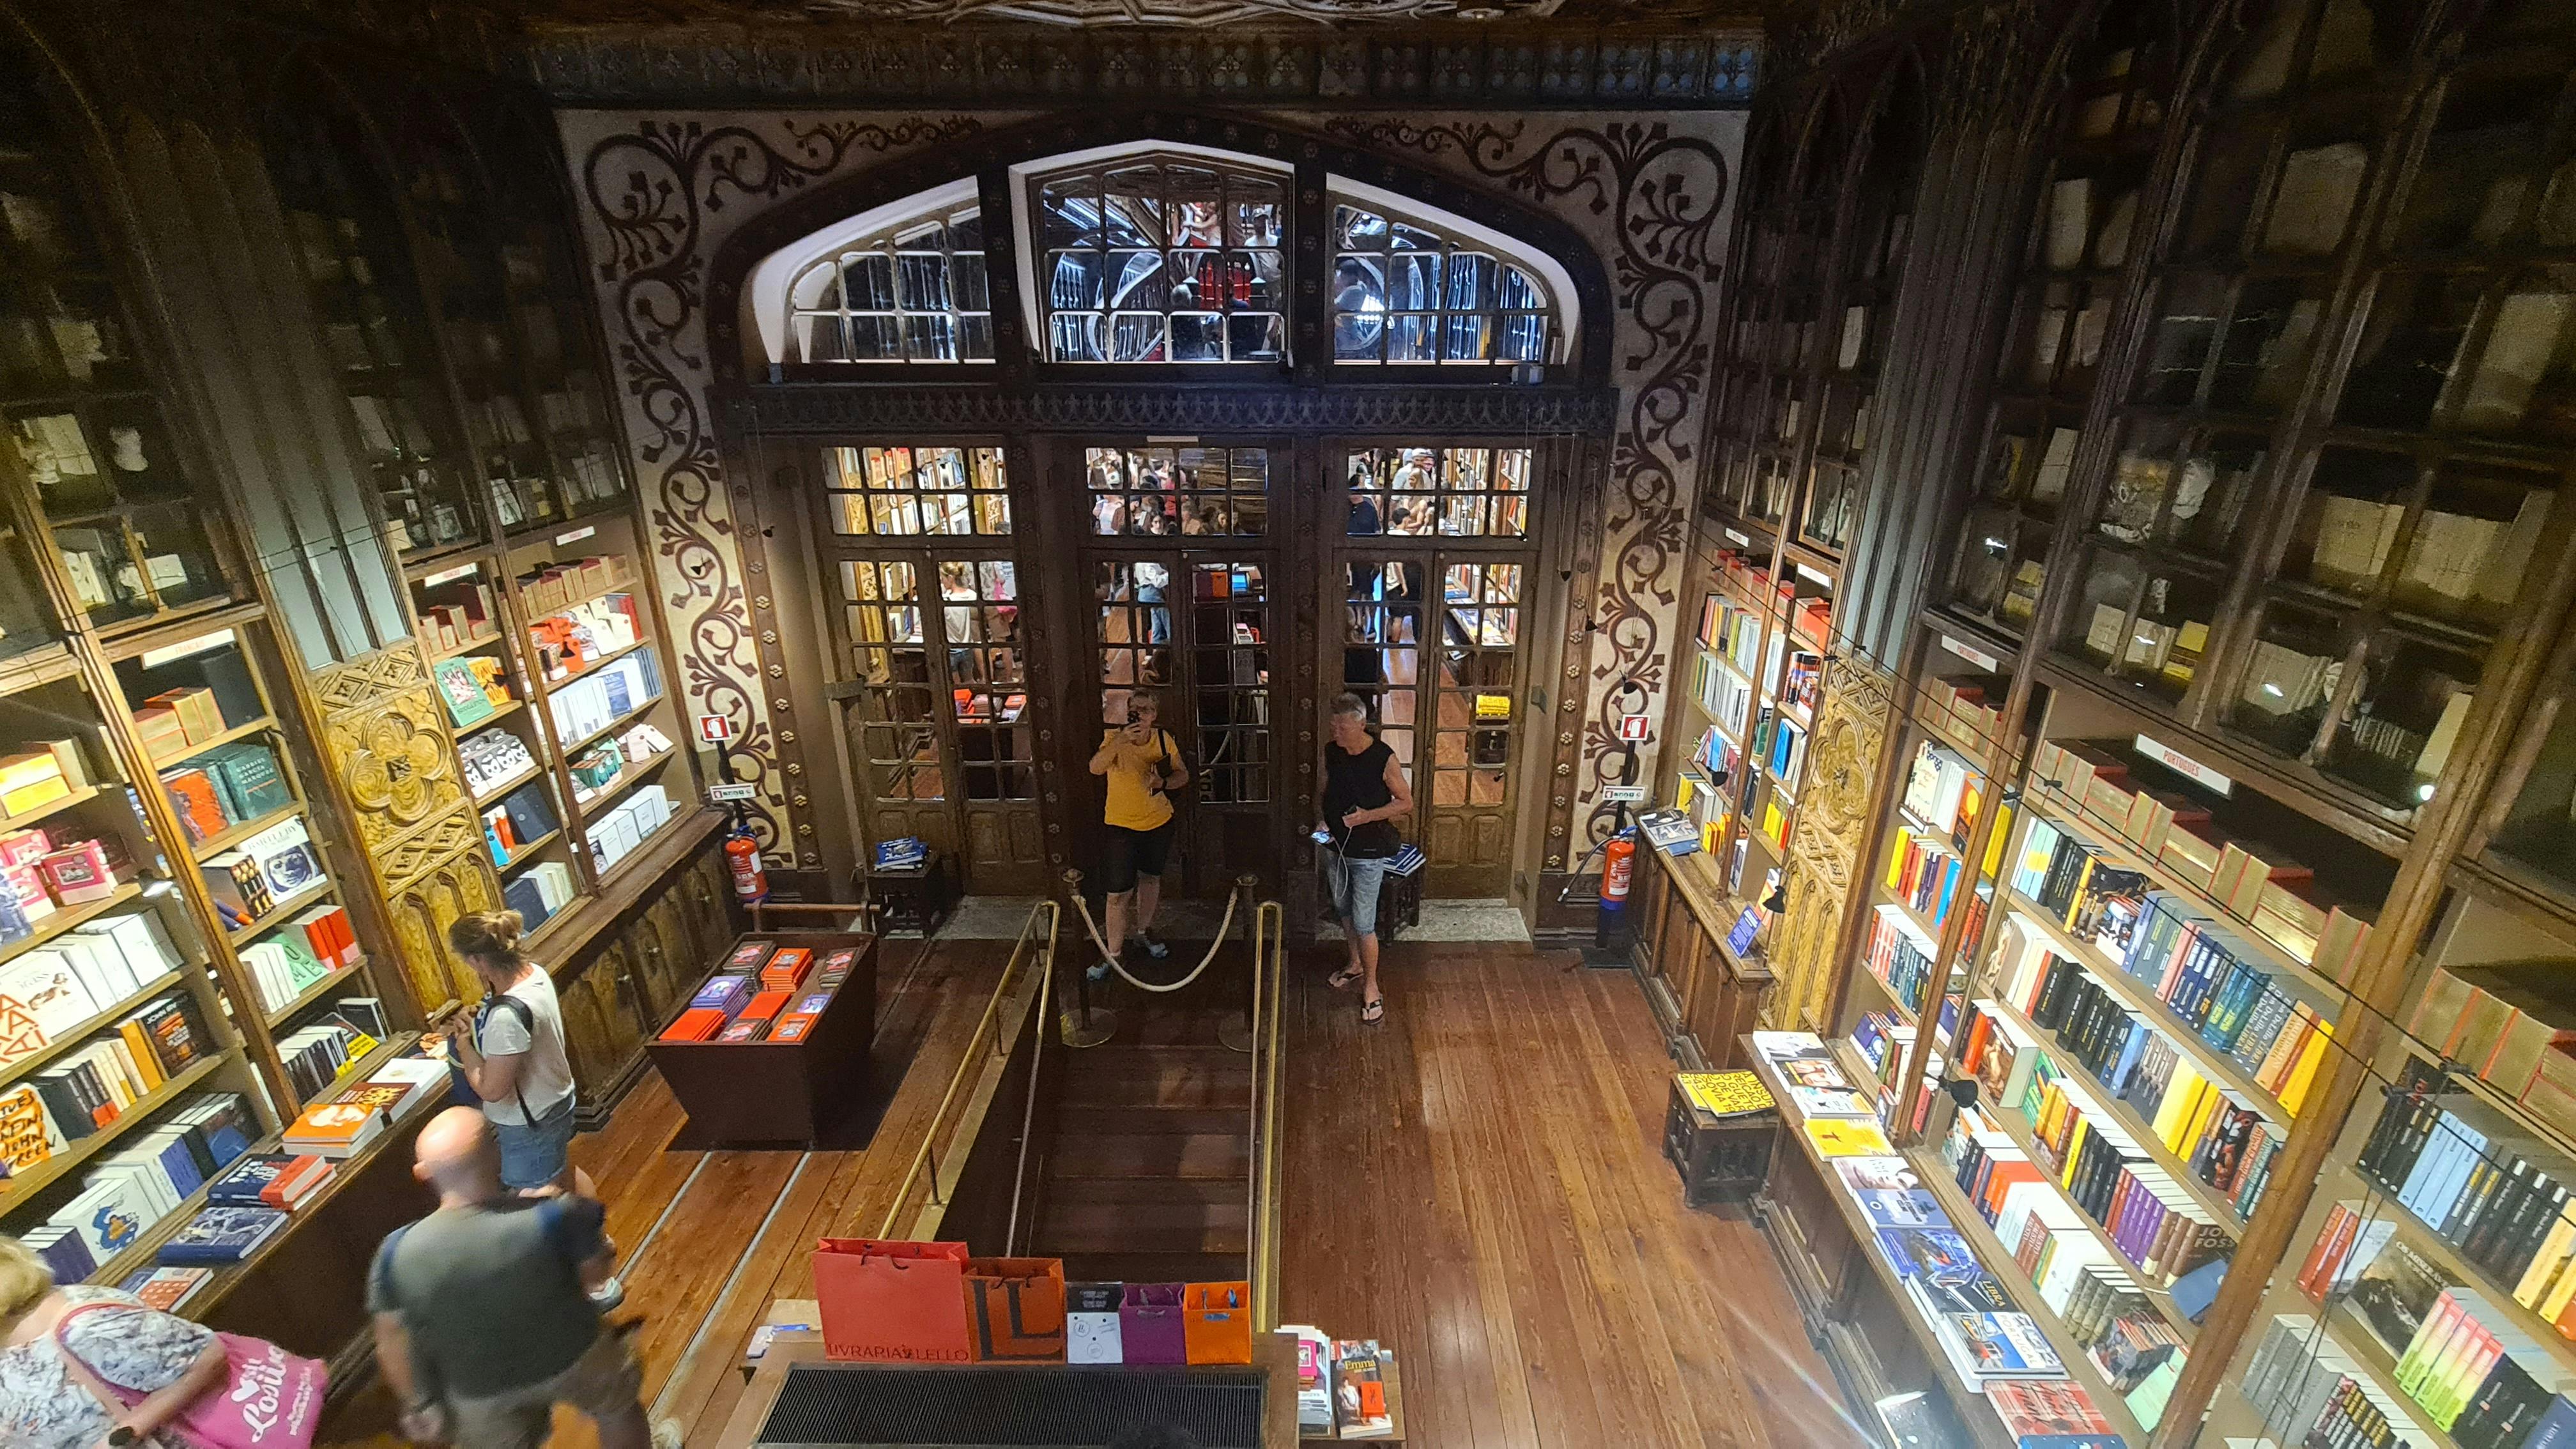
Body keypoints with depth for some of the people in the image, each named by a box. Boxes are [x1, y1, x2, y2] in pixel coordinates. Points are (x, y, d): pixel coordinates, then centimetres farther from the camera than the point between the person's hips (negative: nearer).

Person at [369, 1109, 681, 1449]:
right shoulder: (554, 1217, -34)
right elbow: (596, 1273, -15)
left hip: (482, 1392, 2)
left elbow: (393, 1343, -10)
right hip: (572, 1359, -2)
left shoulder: (397, 1254, -25)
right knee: (617, 1405, 30)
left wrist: (419, 1404, 7)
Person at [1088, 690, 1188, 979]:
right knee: (1118, 893, -3)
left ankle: (1144, 931, 44)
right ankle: (1113, 953, 11)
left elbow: (1183, 774, 1)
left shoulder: (1163, 739, -7)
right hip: (1121, 825, -3)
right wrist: (1121, 740, -42)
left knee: (1150, 878, 22)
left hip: (1159, 822, 3)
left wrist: (1163, 783, -19)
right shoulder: (1113, 737, -14)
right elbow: (1096, 768, -31)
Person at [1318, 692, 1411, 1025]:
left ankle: (1371, 987, 16)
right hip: (1336, 846, 6)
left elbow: (1406, 803, -11)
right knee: (1343, 910, 22)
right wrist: (1324, 822, -7)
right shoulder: (1330, 751, -5)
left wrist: (1368, 816, -24)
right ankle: (1356, 964, 44)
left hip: (1368, 853, -6)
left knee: (1364, 923, -1)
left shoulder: (1384, 758, -19)